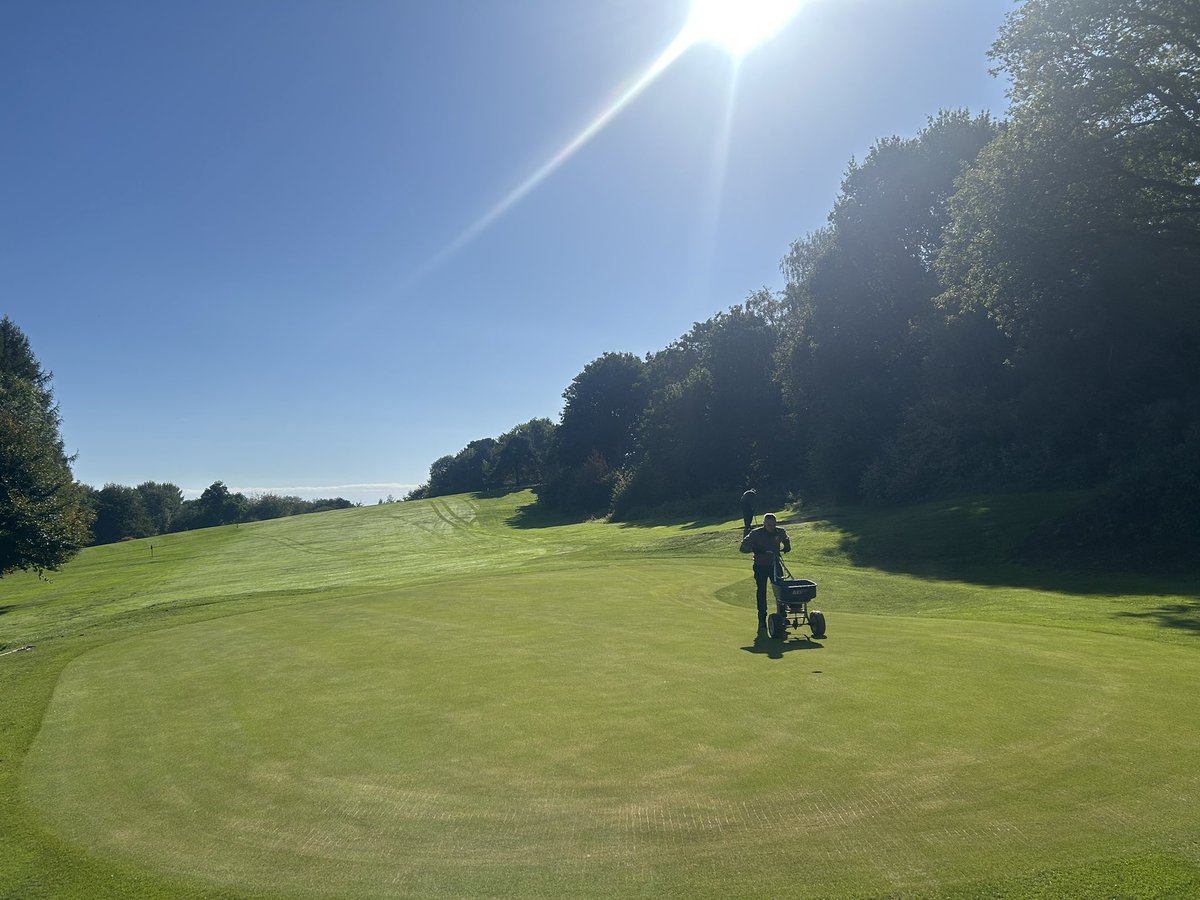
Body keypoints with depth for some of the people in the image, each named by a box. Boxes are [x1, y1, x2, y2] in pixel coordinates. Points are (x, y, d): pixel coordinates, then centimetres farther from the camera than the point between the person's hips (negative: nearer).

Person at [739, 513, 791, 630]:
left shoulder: (780, 532, -3)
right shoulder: (756, 533, -13)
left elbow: (786, 540, 21)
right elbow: (743, 547, -14)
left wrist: (787, 547, 1)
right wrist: (755, 550, -29)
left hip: (775, 564, 2)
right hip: (761, 566, -2)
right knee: (761, 592, -2)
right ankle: (762, 620, 5)